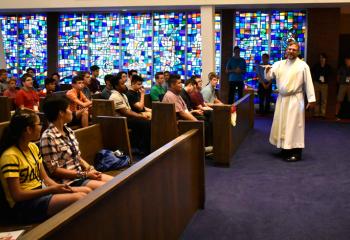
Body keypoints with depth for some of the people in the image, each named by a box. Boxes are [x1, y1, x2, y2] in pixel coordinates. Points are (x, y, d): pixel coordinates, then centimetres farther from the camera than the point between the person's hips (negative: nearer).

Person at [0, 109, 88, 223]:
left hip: (41, 191, 9)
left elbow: (45, 178, 10)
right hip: (24, 204, -9)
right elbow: (17, 195, -20)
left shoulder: (33, 147, 7)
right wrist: (51, 189, -19)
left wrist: (59, 187, -10)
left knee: (87, 191, -3)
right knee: (79, 199, -24)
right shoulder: (10, 156, -20)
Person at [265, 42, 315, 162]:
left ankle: (297, 152, -1)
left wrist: (311, 99, -11)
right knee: (282, 124, 12)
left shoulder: (302, 65, -6)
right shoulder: (279, 64, 7)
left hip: (295, 99, -5)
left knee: (294, 125, -5)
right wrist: (267, 70, -19)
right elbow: (269, 76, 3)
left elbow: (308, 83, -7)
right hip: (281, 98, 6)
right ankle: (286, 148, 25)